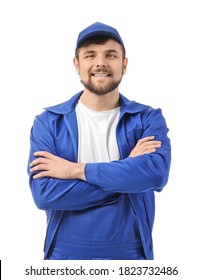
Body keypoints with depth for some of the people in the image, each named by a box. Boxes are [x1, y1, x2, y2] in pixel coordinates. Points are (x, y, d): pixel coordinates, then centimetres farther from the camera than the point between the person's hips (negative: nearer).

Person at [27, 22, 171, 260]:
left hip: (131, 253, 1)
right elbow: (44, 193, -17)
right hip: (66, 253, 0)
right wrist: (127, 170, -17)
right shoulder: (48, 122, -5)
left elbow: (156, 173, -22)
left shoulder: (148, 119, -4)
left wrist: (76, 169, -19)